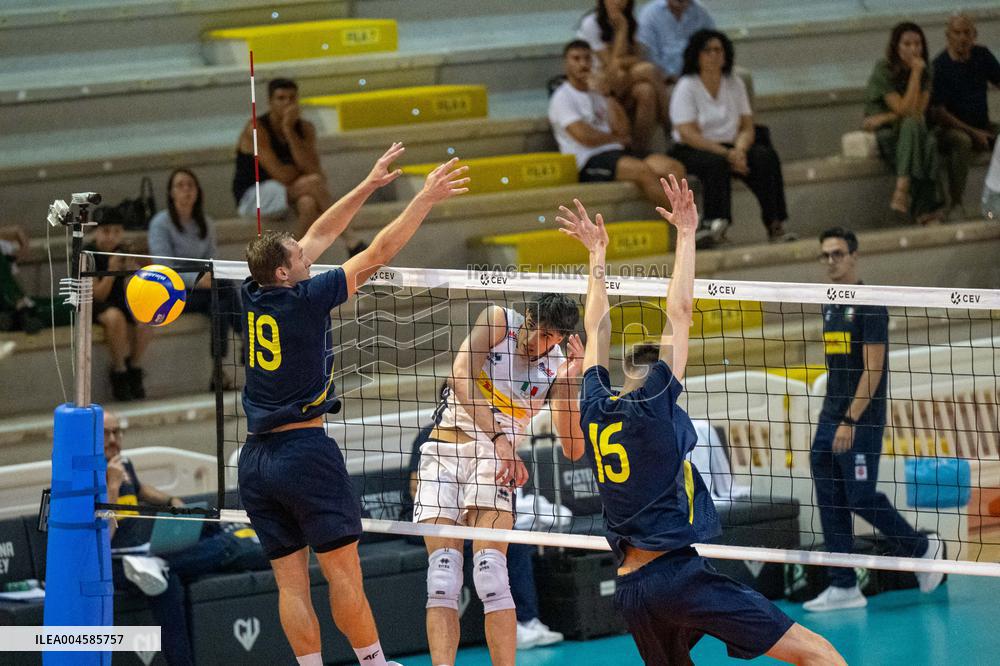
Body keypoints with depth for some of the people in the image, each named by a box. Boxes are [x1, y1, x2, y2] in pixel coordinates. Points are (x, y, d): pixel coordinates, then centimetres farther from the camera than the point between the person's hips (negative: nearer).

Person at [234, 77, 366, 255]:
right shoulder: (256, 129, -16)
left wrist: (289, 130, -20)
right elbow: (282, 175, -23)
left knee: (308, 203, -30)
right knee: (313, 182, -26)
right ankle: (349, 240, -24)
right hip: (251, 197, -6)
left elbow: (313, 169, -16)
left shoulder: (305, 128, 1)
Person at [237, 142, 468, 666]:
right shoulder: (303, 300, -10)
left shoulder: (254, 296, 7)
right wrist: (424, 200, 0)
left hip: (255, 460, 7)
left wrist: (368, 186, 22)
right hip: (303, 448, -7)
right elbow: (378, 254, -7)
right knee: (343, 570, -1)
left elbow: (318, 236, 18)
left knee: (290, 581, 3)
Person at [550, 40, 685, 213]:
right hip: (588, 163, -7)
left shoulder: (597, 94, 24)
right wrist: (617, 139, 4)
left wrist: (609, 96, 3)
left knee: (674, 168, -17)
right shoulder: (562, 98, 1)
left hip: (615, 154, 7)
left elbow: (622, 129, 11)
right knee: (643, 170, -32)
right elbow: (586, 137, -12)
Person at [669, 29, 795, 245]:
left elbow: (747, 127, 7)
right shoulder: (686, 87, -6)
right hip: (692, 152, -5)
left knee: (766, 157, -22)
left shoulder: (735, 84, 11)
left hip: (729, 148, 5)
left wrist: (739, 150, -16)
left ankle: (775, 224, -28)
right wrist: (726, 154, -22)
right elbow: (688, 134, -15)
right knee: (716, 163, -38)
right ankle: (714, 223, -42)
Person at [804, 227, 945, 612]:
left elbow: (873, 369, -16)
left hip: (860, 422, -8)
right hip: (830, 421, 8)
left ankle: (923, 548, 15)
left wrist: (850, 421, -21)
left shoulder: (869, 305, -11)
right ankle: (844, 588, 5)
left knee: (861, 498, -7)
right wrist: (832, 417, 16)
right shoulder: (830, 307, 14)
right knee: (830, 503, 3)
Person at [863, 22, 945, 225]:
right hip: (884, 136, -4)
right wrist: (916, 74, -19)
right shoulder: (883, 71, -11)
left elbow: (919, 112, -6)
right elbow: (905, 110, -18)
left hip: (911, 133, 4)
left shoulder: (924, 72, 4)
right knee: (913, 124, -37)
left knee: (930, 141, -34)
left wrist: (885, 118, -16)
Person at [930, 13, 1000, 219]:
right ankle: (955, 204, -32)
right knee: (962, 141, -39)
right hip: (951, 130, -5)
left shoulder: (982, 55, 6)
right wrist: (973, 132, -16)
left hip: (982, 127, 5)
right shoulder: (940, 66, -10)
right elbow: (938, 113, -13)